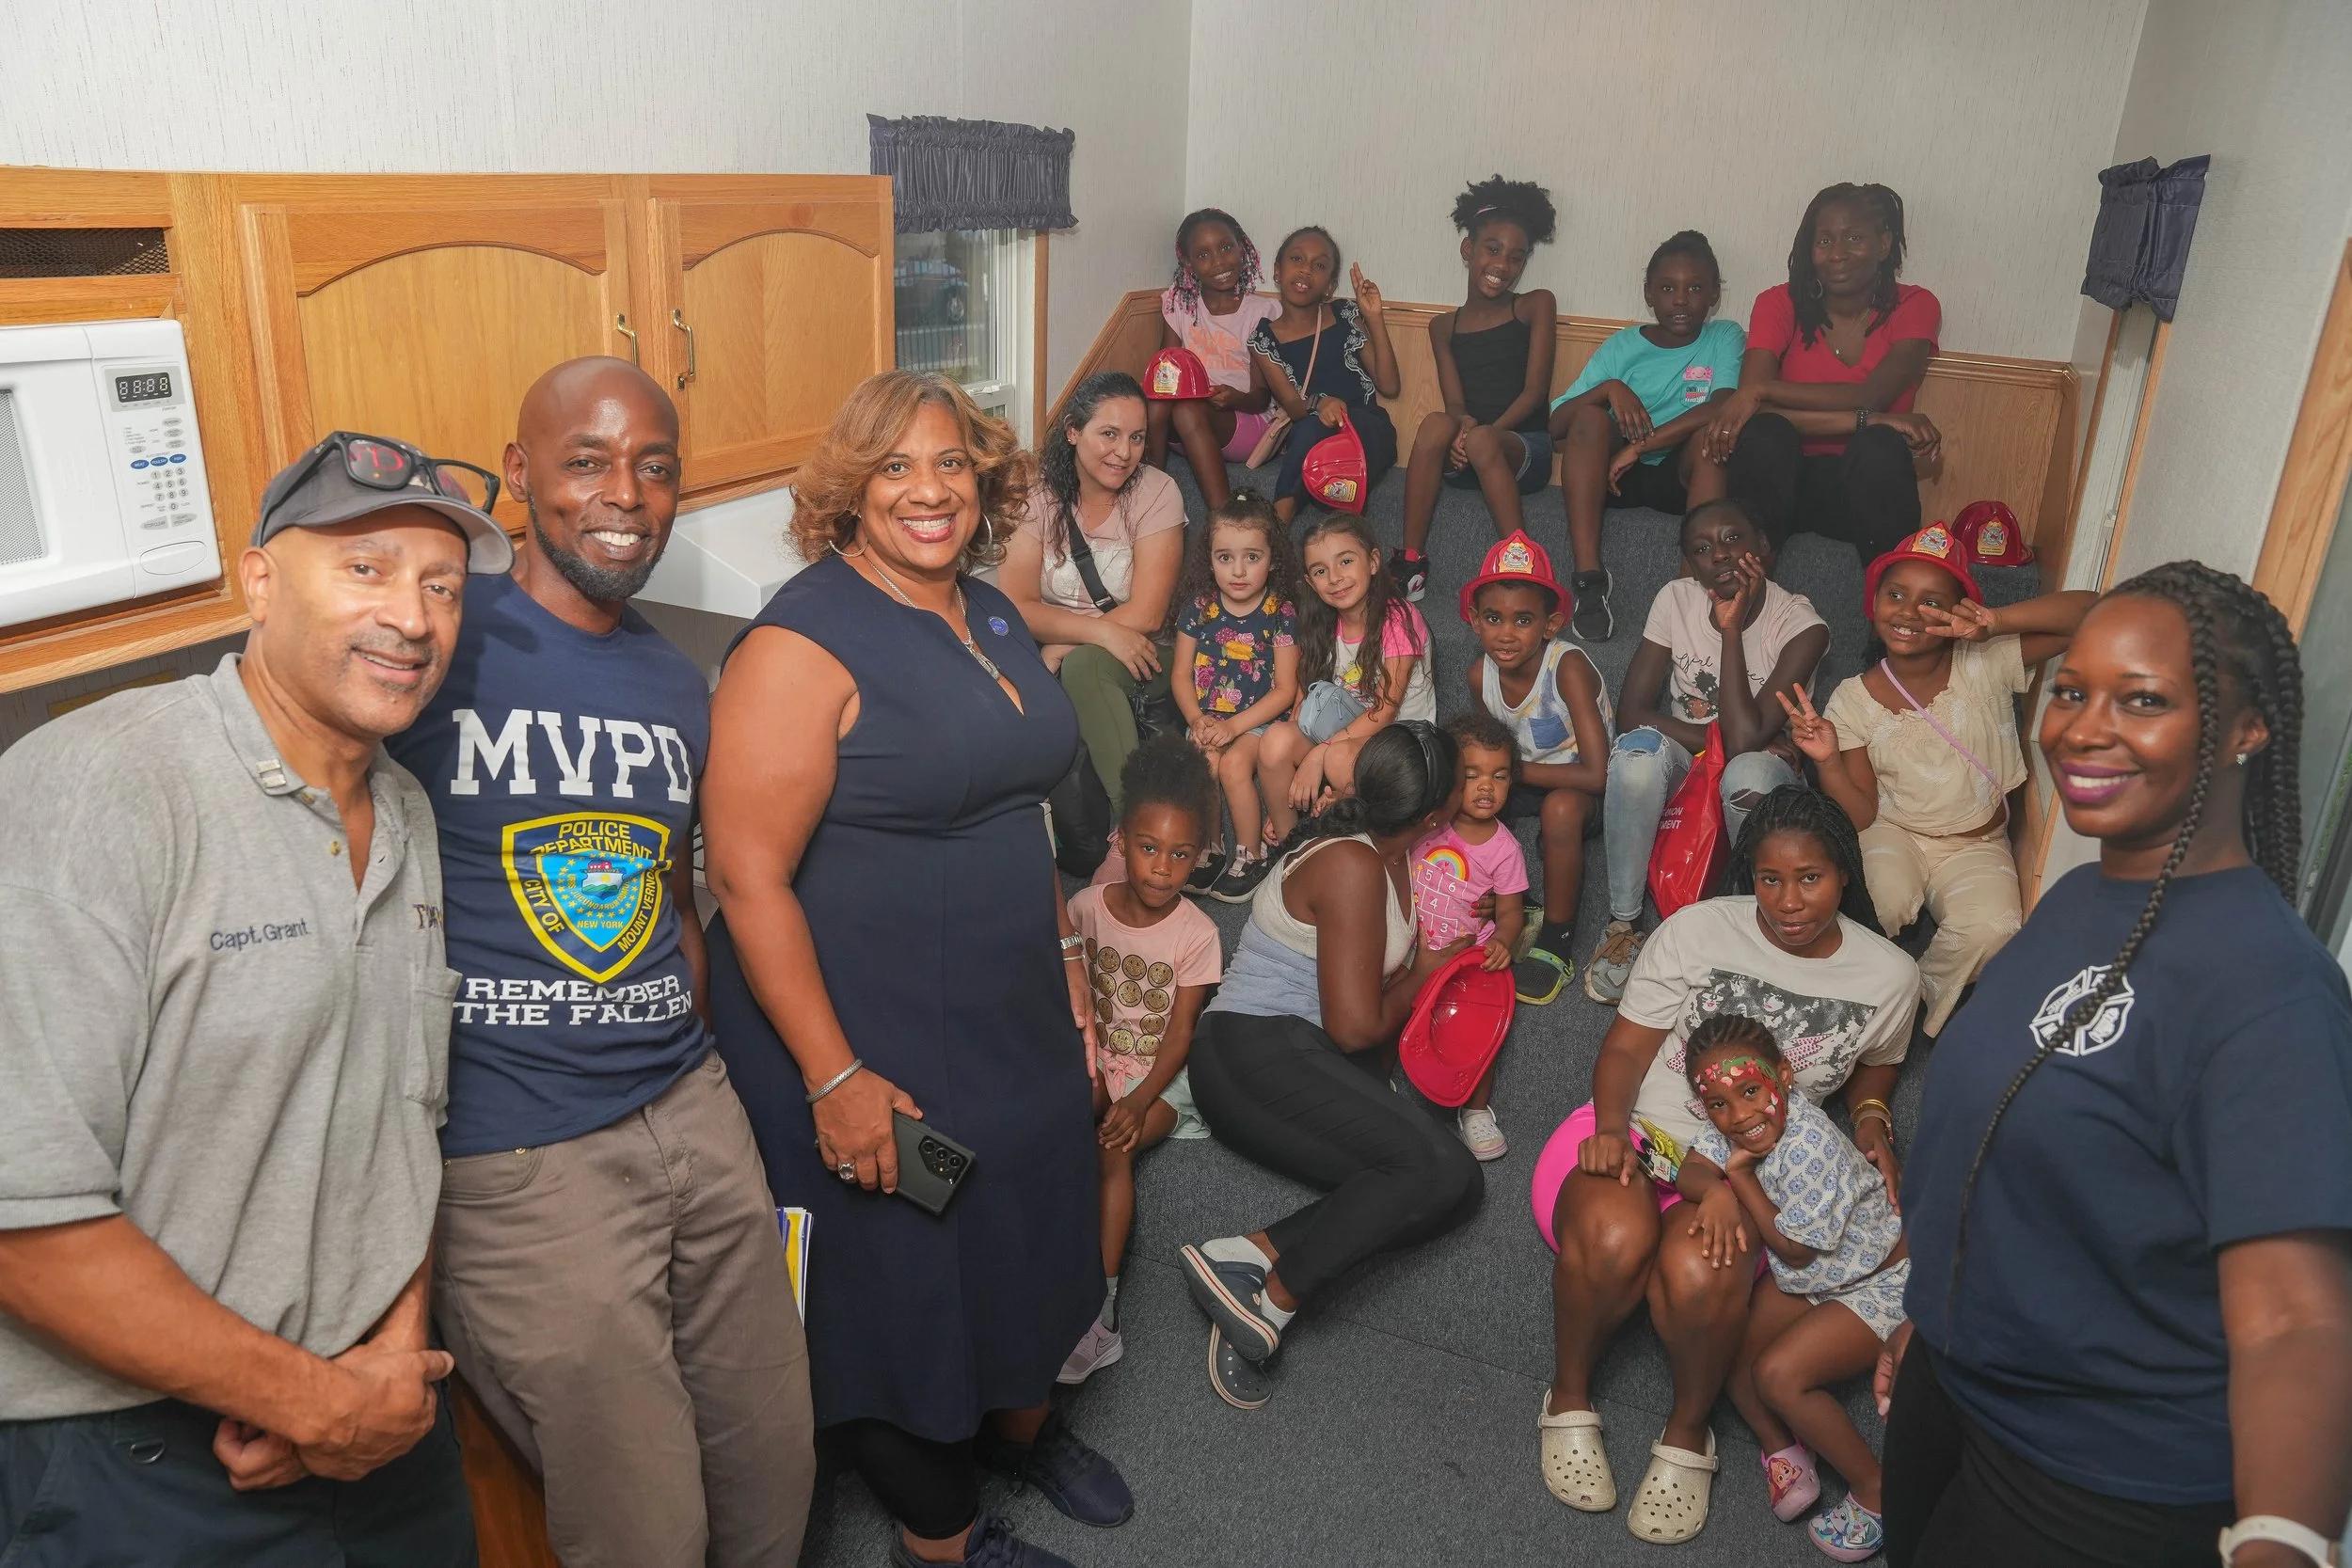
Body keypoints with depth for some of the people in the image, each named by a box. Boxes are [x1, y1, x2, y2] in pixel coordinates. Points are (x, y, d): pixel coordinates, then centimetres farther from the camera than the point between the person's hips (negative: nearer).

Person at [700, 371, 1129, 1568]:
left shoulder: (993, 618, 6)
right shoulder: (804, 642, -19)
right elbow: (748, 878, -22)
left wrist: (1064, 957, 16)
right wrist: (833, 1079, -22)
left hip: (1016, 1023, 8)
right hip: (874, 1050, -7)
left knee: (1029, 1244, 24)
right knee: (900, 1281, 11)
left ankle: (1022, 1423, 54)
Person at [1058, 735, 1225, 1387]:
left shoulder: (1197, 934, -12)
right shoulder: (1086, 907, -5)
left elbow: (1180, 1032, -11)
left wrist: (1141, 1101, -23)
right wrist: (1085, 1068, -12)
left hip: (1163, 1069, -3)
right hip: (1098, 1055, 3)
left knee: (1114, 1150, -27)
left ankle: (1101, 1297, -26)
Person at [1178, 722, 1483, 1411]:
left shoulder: (1389, 856, 13)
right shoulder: (1353, 866, -15)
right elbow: (1355, 1027, -16)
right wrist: (1422, 975, 0)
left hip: (1301, 1058, 10)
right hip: (1257, 1051, -9)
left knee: (1455, 1187, -11)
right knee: (1436, 1166, -26)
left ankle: (1251, 1254, -18)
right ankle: (1272, 1304, -19)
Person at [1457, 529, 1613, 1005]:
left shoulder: (1568, 666, -30)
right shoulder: (1479, 675, -13)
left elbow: (1597, 775, -34)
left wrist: (1515, 770, -26)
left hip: (1577, 782, -5)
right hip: (1525, 778, 6)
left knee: (1559, 808, -38)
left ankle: (1556, 943, -17)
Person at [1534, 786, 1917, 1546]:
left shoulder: (1889, 976, 0)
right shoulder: (1696, 930, -7)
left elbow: (1873, 1065, 21)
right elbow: (1626, 1046, -3)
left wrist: (1870, 1120, 0)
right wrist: (1610, 1131, -20)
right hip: (1635, 1132, -1)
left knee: (1699, 1276, -34)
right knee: (1615, 1239, -36)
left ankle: (1688, 1434, -2)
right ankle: (1568, 1399, -5)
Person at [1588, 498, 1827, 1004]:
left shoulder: (1800, 624, -18)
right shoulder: (1676, 601, -9)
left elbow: (1744, 738, -29)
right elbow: (1633, 710, -13)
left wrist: (1731, 628, -28)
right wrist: (1720, 740, -23)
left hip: (1760, 769, -2)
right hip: (1682, 761, 2)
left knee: (1750, 772, -39)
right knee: (1637, 749, -34)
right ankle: (1624, 924, -21)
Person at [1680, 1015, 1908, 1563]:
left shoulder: (1809, 1144, -34)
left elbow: (1795, 1248, -24)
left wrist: (1741, 1175, -24)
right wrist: (1717, 1190, -38)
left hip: (1881, 1282, -8)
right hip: (1807, 1277, 8)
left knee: (1778, 1374, -19)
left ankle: (1875, 1491, 0)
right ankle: (1783, 1452, 11)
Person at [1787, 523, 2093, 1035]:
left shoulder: (1987, 666, -10)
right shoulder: (1853, 699, -8)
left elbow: (2091, 611, -20)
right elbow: (1861, 815, -7)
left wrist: (1997, 622, -32)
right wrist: (1828, 762, -26)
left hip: (1975, 845, 0)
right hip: (1891, 832, 0)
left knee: (1990, 928, -30)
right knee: (1882, 902, -34)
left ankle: (1917, 1011, -2)